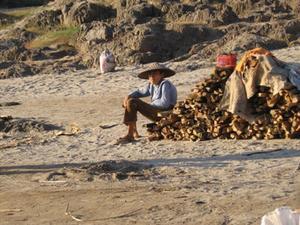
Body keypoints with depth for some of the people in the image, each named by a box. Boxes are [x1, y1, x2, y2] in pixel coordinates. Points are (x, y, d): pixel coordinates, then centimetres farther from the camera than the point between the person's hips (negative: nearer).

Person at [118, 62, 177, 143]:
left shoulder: (165, 84, -15)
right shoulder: (151, 85, 11)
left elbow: (165, 103, -24)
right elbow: (140, 92, 25)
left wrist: (150, 104, -9)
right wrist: (128, 96, 4)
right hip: (155, 110, 10)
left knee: (132, 103, -17)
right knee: (129, 101, 14)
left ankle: (130, 135, -12)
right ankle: (134, 131, 9)